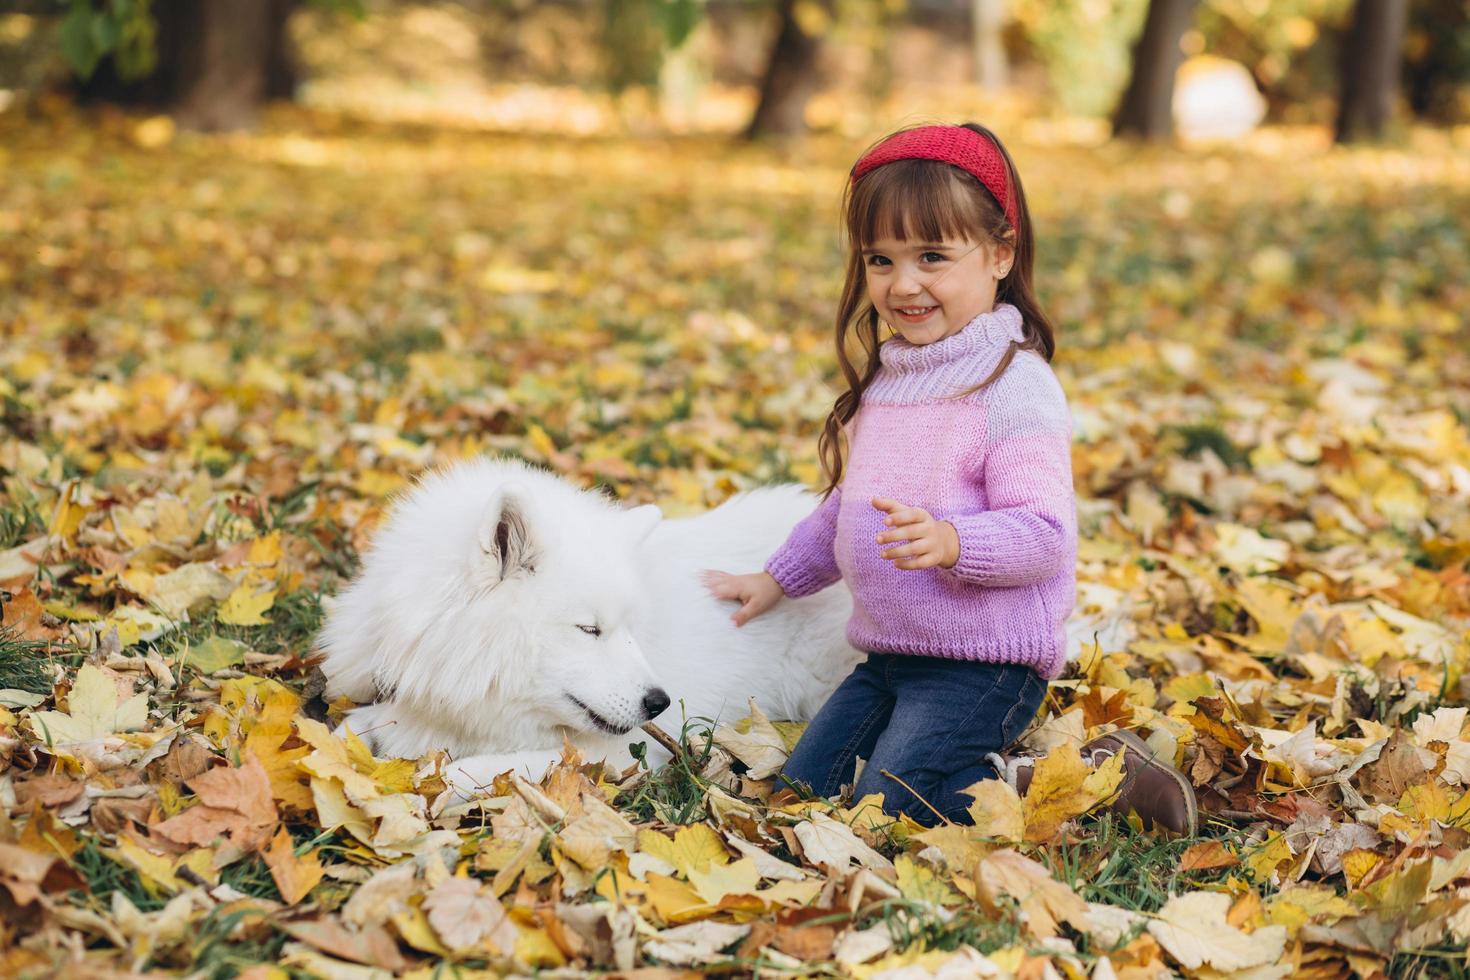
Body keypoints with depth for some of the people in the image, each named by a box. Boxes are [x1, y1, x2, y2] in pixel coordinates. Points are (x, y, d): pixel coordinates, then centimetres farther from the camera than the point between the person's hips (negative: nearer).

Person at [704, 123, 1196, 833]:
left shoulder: (1015, 387, -16)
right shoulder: (884, 379, 11)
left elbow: (1045, 535, -23)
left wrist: (952, 542, -38)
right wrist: (779, 577, 27)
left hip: (984, 663, -8)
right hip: (888, 654, 9)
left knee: (888, 806, -20)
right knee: (801, 793, 5)